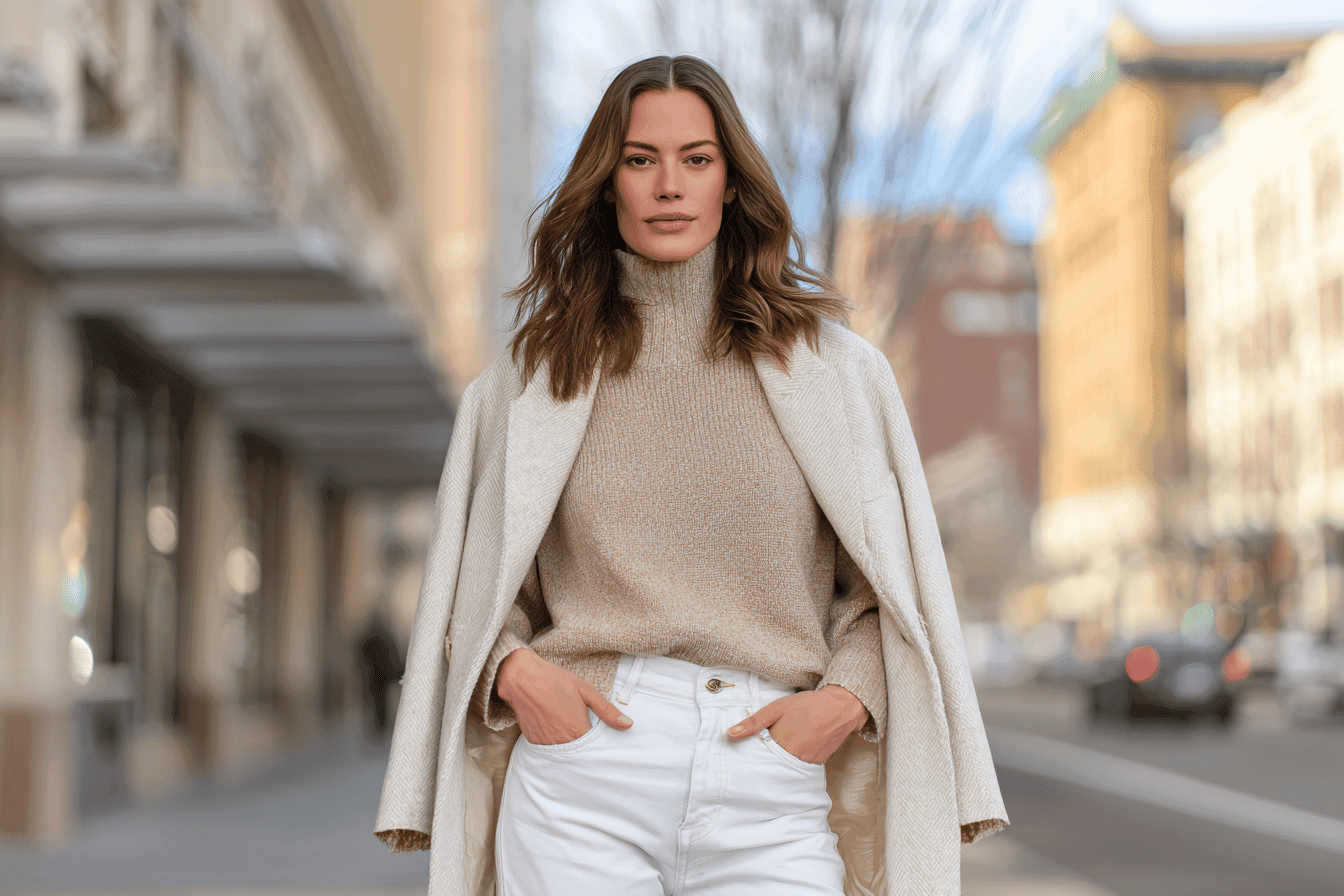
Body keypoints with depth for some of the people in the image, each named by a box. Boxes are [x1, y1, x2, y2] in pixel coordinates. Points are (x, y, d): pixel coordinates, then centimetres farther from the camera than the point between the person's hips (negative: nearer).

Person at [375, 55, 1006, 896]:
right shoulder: (530, 381, 10)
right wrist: (513, 670, -3)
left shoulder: (835, 370, 9)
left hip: (772, 792, 0)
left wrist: (845, 698, -5)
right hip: (584, 771, 0)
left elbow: (893, 585, 11)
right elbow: (475, 591, 16)